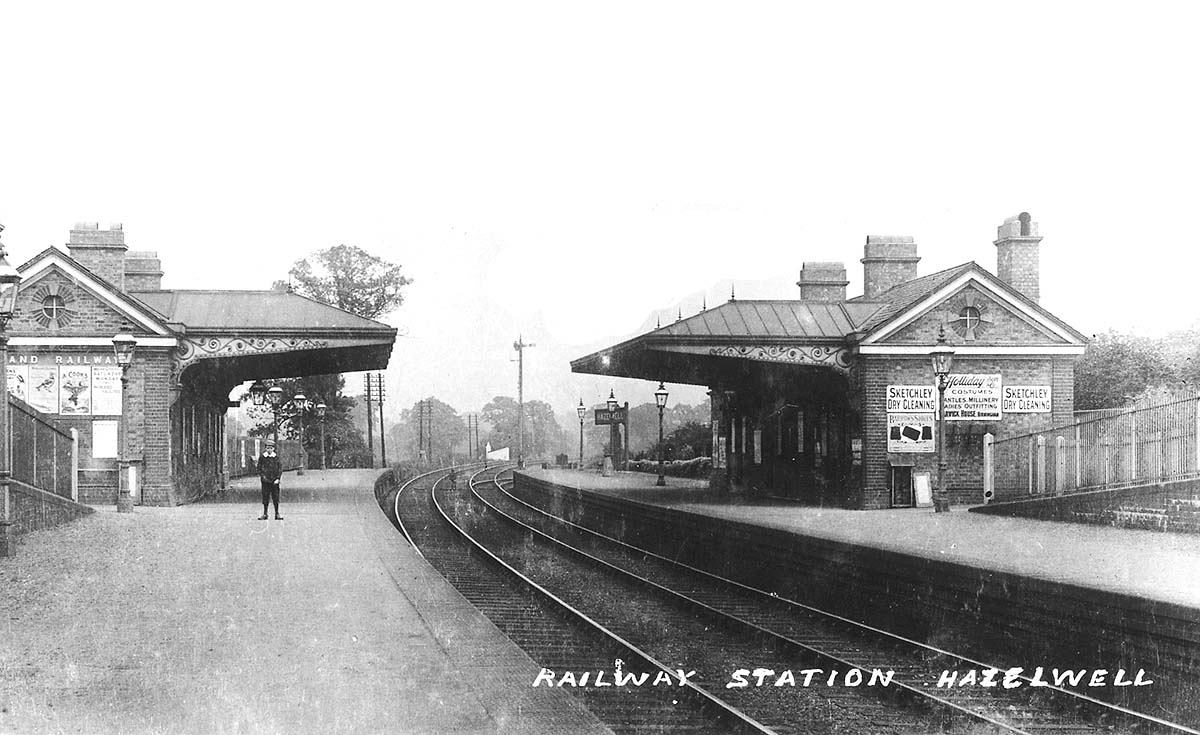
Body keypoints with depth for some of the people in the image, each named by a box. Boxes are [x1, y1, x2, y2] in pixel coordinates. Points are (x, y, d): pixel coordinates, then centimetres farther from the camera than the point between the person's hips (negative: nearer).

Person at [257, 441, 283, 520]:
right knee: (265, 497, 3)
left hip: (275, 481, 0)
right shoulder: (262, 457, 1)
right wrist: (261, 475, -9)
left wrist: (277, 479, -6)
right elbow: (259, 468, 6)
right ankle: (265, 514, 12)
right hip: (265, 481, 0)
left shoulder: (276, 457, 1)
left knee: (276, 498, 1)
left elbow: (280, 468, 3)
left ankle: (277, 514, 9)